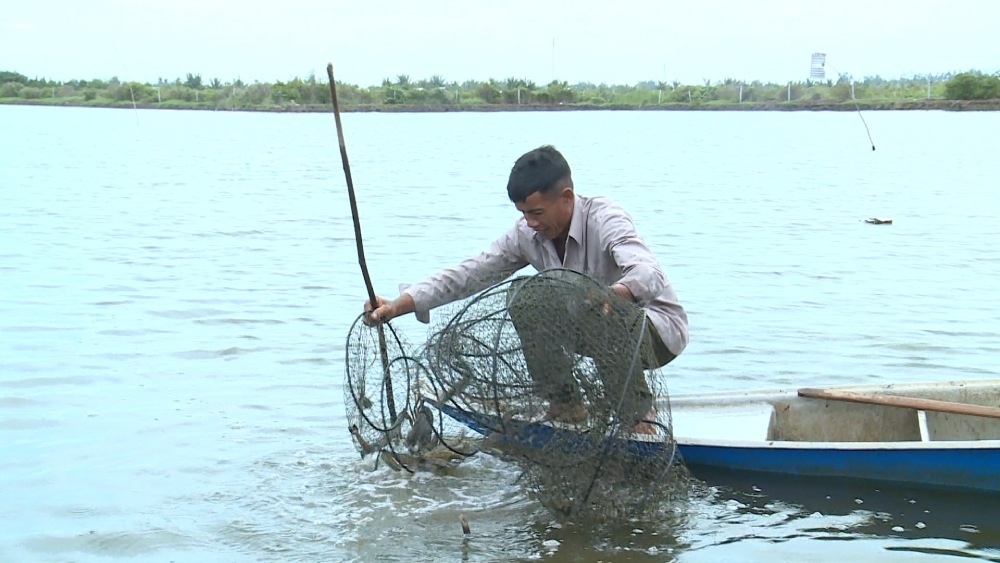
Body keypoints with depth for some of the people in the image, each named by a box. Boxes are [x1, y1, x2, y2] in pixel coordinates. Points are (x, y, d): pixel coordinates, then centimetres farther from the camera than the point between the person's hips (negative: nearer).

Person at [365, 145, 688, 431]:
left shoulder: (604, 220, -27)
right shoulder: (528, 234, -8)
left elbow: (649, 275, -44)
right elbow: (470, 273, -10)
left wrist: (610, 296, -68)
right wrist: (398, 305, -21)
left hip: (658, 328, -6)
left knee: (601, 317, -36)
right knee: (526, 301, -13)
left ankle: (637, 404, -11)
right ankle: (565, 402, 0)